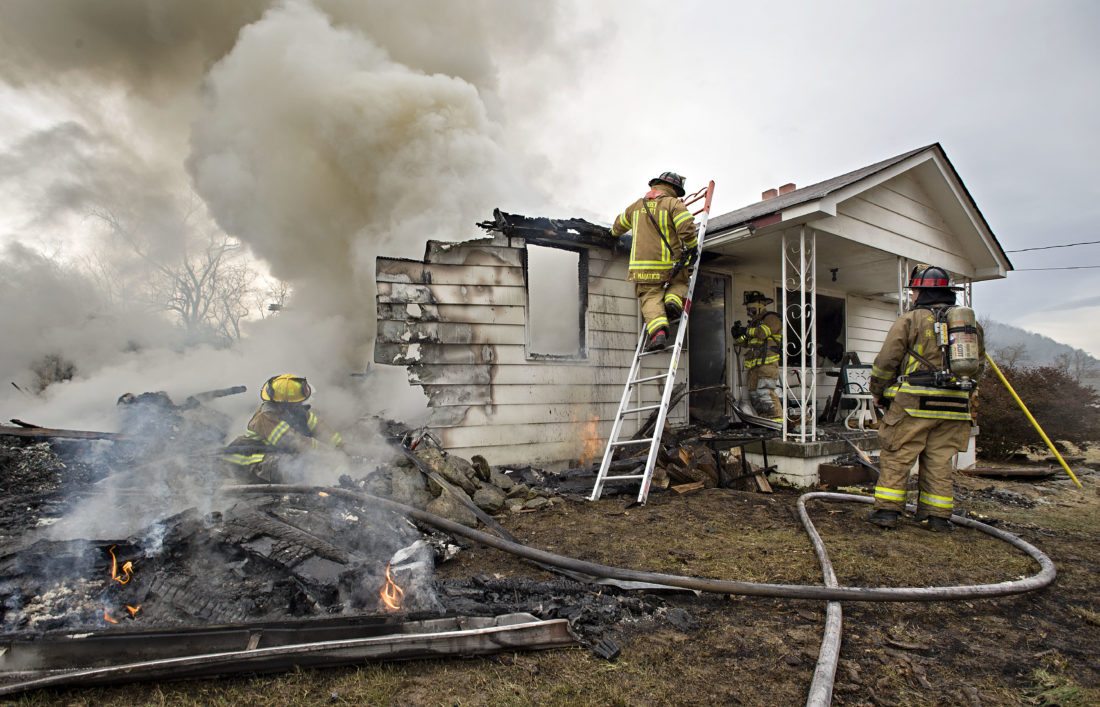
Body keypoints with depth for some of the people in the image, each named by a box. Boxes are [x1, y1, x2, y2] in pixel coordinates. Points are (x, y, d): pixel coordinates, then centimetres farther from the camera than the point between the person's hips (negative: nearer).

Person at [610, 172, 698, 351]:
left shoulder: (638, 205, 16)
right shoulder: (674, 204, 1)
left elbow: (619, 224, 33)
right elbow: (687, 228, -15)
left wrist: (615, 232, 55)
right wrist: (692, 248, 0)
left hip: (643, 266, 2)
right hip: (672, 264, -2)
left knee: (651, 297, 2)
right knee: (680, 283, 25)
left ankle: (657, 331, -24)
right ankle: (674, 299, -8)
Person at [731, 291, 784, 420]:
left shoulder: (771, 318, -1)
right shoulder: (754, 322, 26)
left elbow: (762, 332, -21)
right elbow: (744, 343, 23)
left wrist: (746, 331, -7)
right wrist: (738, 335, 3)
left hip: (766, 364, -10)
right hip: (752, 365, 10)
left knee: (767, 393, -19)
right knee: (754, 394, 8)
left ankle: (777, 421, -20)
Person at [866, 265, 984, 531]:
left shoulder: (910, 319, -5)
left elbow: (886, 362, -6)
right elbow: (978, 364, 21)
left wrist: (878, 393, 7)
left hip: (914, 404, -5)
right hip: (954, 407, 6)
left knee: (896, 458, 1)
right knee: (940, 462, 11)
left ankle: (887, 510, 2)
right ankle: (938, 516, 15)